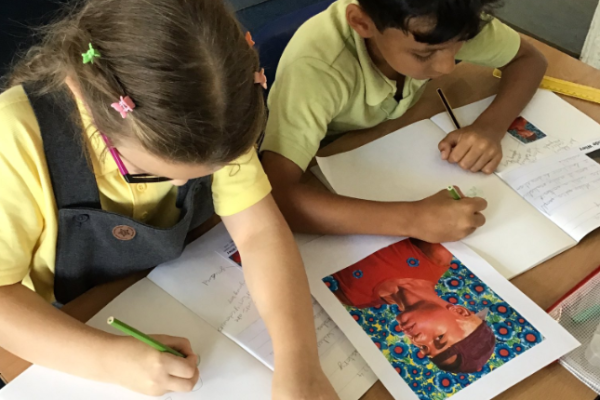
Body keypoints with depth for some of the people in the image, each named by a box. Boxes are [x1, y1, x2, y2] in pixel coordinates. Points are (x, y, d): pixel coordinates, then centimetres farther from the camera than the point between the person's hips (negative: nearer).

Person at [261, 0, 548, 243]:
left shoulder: (431, 27, -24)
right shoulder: (315, 66, -38)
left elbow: (529, 59, -9)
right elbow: (274, 197, -48)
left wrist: (491, 126, -28)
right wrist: (413, 219, -52)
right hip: (323, 180, -6)